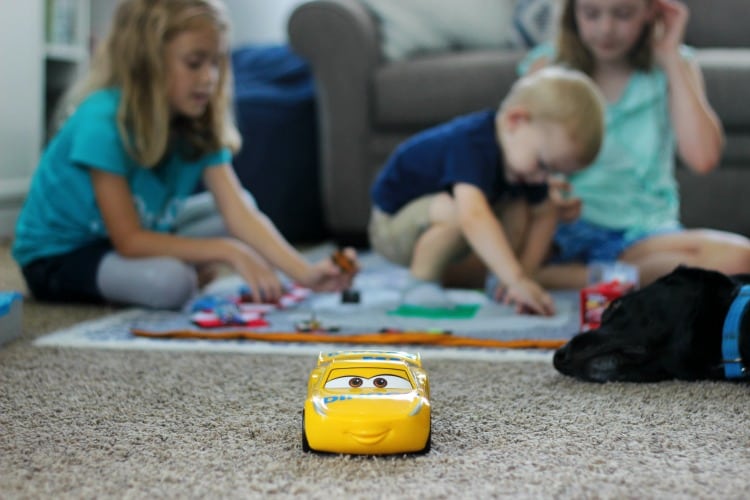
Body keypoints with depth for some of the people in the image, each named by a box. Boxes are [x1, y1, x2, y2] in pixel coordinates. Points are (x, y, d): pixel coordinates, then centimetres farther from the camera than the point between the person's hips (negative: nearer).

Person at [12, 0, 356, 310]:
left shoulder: (198, 127, -11)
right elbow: (128, 240, -27)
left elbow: (240, 213, -20)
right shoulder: (103, 121, -30)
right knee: (171, 280, -32)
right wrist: (227, 251, -32)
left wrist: (303, 272, -35)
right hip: (55, 258, -7)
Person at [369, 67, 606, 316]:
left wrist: (525, 272, -16)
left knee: (519, 205, -12)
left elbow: (544, 215, -3)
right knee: (454, 210, -37)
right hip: (392, 224, -7)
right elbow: (472, 217, -52)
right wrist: (517, 280, -56)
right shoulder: (472, 144, -37)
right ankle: (420, 283, -16)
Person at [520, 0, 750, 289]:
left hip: (641, 233, 3)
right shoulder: (547, 65, 4)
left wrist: (670, 57, -5)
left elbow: (702, 158, -10)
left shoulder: (674, 66, 7)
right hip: (560, 231, -2)